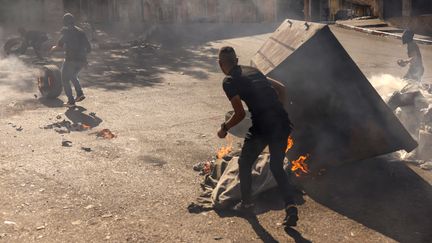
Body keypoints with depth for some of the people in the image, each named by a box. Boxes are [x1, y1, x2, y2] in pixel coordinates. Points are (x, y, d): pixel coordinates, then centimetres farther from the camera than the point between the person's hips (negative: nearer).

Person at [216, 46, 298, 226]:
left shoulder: (229, 81, 0)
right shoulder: (253, 71, 21)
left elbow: (240, 114, -4)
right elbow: (281, 88, 24)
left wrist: (224, 128, 11)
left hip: (262, 126, -6)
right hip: (282, 123, 6)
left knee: (245, 163, 20)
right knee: (277, 167, 19)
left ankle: (246, 203, 31)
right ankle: (290, 207, 4)